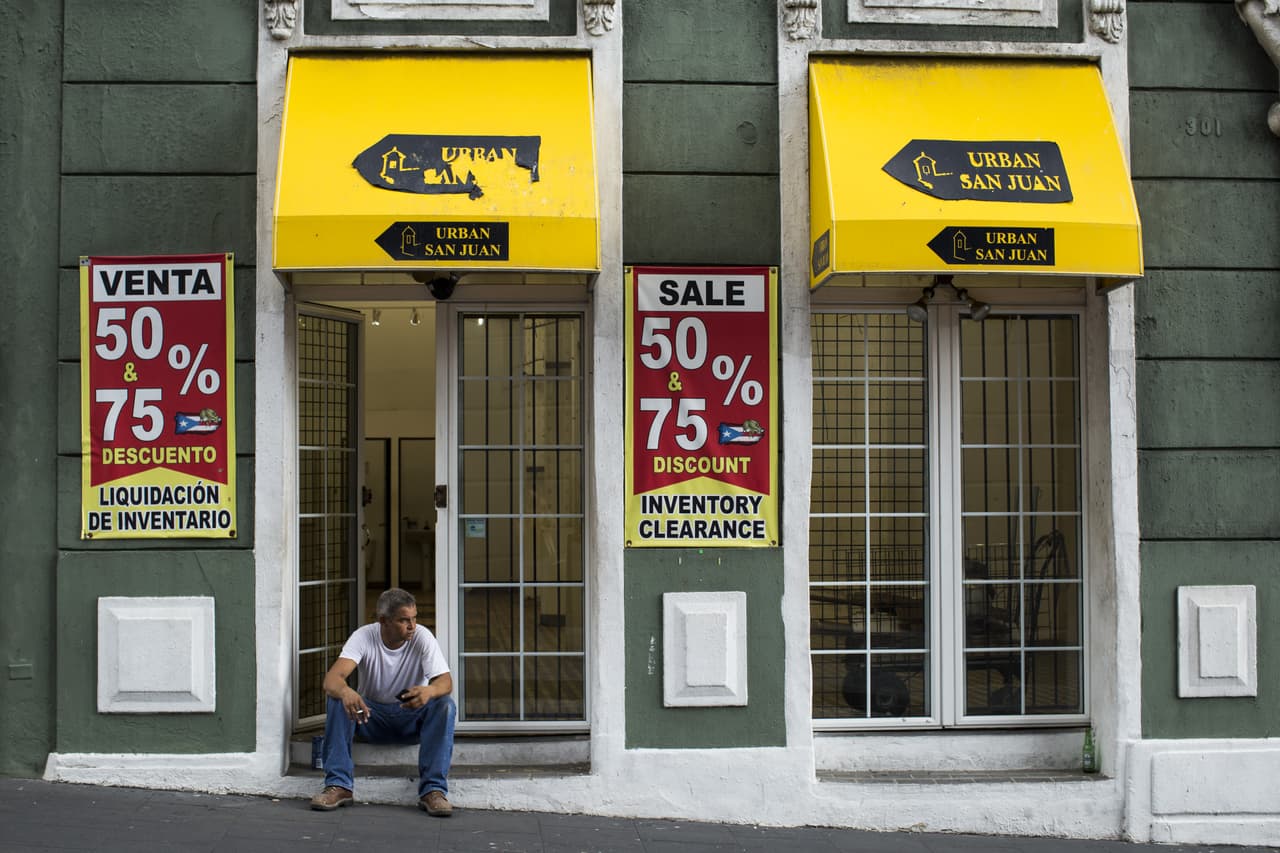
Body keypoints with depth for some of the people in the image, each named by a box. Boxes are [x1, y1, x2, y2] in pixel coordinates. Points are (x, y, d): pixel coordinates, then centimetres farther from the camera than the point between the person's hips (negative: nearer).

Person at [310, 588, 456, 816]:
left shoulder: (422, 637, -16)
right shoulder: (363, 637, -16)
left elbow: (445, 681, -25)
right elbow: (331, 679, -29)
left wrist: (429, 691, -51)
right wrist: (346, 692, -54)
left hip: (412, 718, 0)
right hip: (371, 714, 0)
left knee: (445, 705, -30)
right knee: (337, 699, -27)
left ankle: (433, 790, -32)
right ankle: (338, 785, -25)